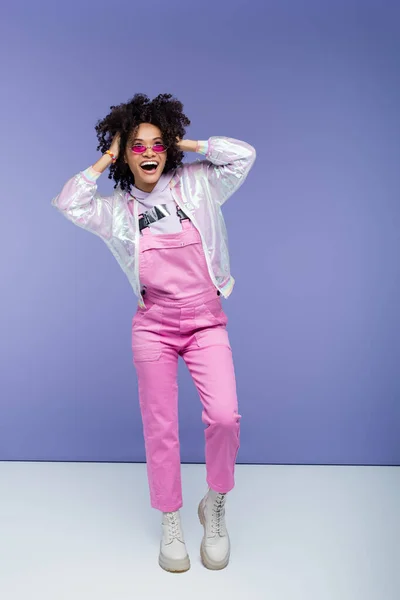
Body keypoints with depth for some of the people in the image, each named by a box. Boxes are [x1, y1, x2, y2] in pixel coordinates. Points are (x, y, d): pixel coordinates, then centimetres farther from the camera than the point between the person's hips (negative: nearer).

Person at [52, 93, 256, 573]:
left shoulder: (196, 185, 5)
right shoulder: (117, 209, 6)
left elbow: (243, 154, -1)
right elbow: (67, 203, -7)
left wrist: (187, 145, 2)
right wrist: (104, 160, 0)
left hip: (206, 322, 0)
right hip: (154, 327, 1)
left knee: (224, 416, -15)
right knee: (160, 429, 6)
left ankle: (215, 508, 14)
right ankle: (170, 525, 27)